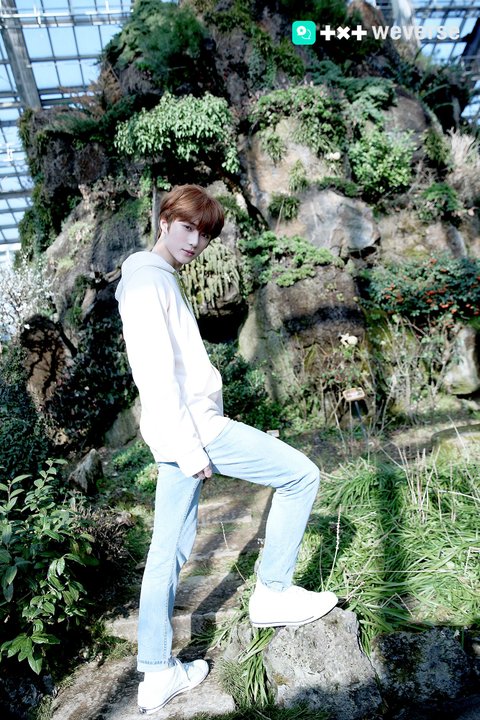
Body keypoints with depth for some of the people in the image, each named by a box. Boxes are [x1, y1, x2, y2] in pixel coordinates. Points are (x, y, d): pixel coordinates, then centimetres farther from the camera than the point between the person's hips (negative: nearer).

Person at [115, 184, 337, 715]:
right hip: (191, 428, -10)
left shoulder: (162, 281, 21)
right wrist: (189, 446, -20)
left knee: (168, 551, 14)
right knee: (301, 475, 1)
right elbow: (155, 375, -19)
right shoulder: (149, 280, -9)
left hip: (187, 430, 10)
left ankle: (157, 674, 29)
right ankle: (272, 594, 12)